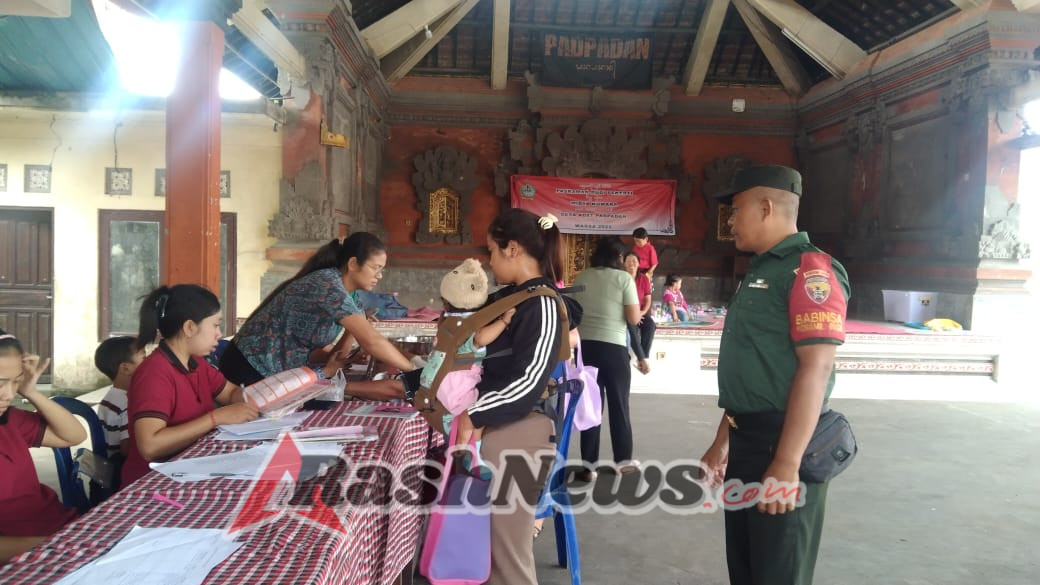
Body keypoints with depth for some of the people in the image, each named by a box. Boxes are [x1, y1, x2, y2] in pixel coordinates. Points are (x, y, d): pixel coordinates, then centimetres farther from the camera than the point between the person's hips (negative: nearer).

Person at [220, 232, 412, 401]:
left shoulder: (337, 289, 5)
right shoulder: (328, 283, -21)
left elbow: (314, 354, 1)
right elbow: (372, 341, -28)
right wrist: (414, 370, -21)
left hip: (278, 373, 8)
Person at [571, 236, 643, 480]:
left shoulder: (581, 277, 7)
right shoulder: (623, 278, -5)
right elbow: (634, 318, -8)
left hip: (585, 345, 4)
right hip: (613, 347, -4)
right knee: (619, 404, 11)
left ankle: (589, 465, 10)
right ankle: (623, 459, 21)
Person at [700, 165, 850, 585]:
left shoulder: (809, 269, -14)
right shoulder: (759, 272, 16)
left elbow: (815, 369, -22)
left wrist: (787, 464, -26)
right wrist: (723, 443, 20)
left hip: (782, 448, -9)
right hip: (747, 443, 9)